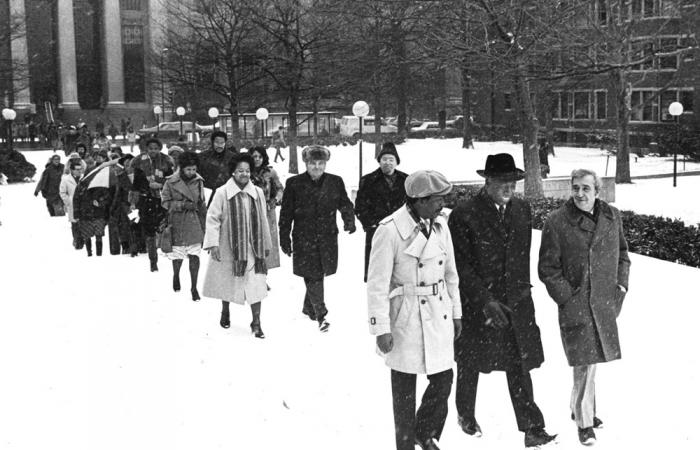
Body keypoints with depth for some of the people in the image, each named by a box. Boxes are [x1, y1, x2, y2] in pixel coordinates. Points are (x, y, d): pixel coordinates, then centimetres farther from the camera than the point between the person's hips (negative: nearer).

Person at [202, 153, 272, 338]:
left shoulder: (257, 193, 2)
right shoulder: (222, 193, -9)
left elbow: (263, 220, 10)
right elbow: (212, 218, -7)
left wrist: (266, 244, 14)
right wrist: (213, 243, -14)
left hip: (253, 248, 2)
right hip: (228, 248, -1)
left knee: (255, 285, -5)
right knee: (227, 282, 15)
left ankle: (256, 323, 2)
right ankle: (225, 311, 40)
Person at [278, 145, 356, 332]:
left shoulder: (335, 182, 4)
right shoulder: (294, 183, -2)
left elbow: (344, 203, 9)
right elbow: (286, 213, 2)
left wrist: (349, 219, -12)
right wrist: (284, 239, 1)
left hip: (327, 237, 3)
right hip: (304, 238, -3)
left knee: (319, 273, 12)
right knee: (312, 275, -7)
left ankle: (308, 307, 33)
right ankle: (321, 315, -4)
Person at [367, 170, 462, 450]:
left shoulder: (440, 225, 3)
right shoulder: (390, 231, -17)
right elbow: (377, 284, -14)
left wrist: (456, 312, 16)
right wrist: (381, 328, -14)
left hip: (439, 314, 5)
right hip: (407, 317, -5)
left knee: (443, 379, 7)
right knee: (404, 388, 7)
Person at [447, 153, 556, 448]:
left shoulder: (522, 209, 4)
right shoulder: (463, 215, -14)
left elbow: (524, 254, 13)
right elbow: (462, 266, -15)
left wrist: (522, 290, 9)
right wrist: (486, 301, -19)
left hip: (516, 302, 3)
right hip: (476, 304, -3)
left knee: (520, 367, 2)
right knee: (470, 364, 15)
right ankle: (466, 415, 37)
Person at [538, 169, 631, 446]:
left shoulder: (612, 217, 5)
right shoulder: (557, 222, -10)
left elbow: (622, 254, 18)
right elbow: (547, 268, -7)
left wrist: (622, 284, 6)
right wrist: (567, 297, -12)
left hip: (606, 303, 5)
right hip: (576, 304, -5)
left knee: (592, 359, 16)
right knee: (585, 362, -7)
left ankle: (579, 408, 36)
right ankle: (584, 422, 7)